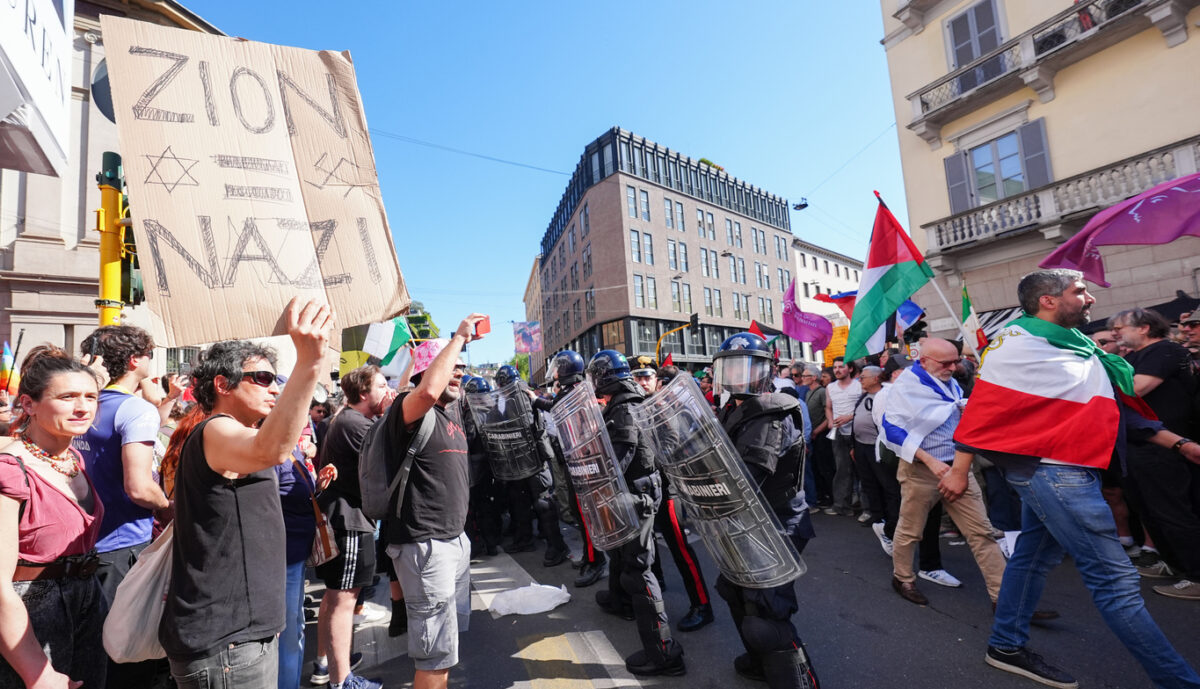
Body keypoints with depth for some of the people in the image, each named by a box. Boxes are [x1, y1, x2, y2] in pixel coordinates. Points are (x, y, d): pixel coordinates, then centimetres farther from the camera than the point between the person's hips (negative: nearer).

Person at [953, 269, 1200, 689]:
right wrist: (959, 471, -14)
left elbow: (1116, 409, 21)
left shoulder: (1078, 347, 16)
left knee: (1033, 557, 16)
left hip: (1073, 470, 10)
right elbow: (984, 408, -14)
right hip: (1050, 470, -10)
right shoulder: (1018, 342, -12)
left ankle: (1007, 647, 28)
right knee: (1115, 578, -4)